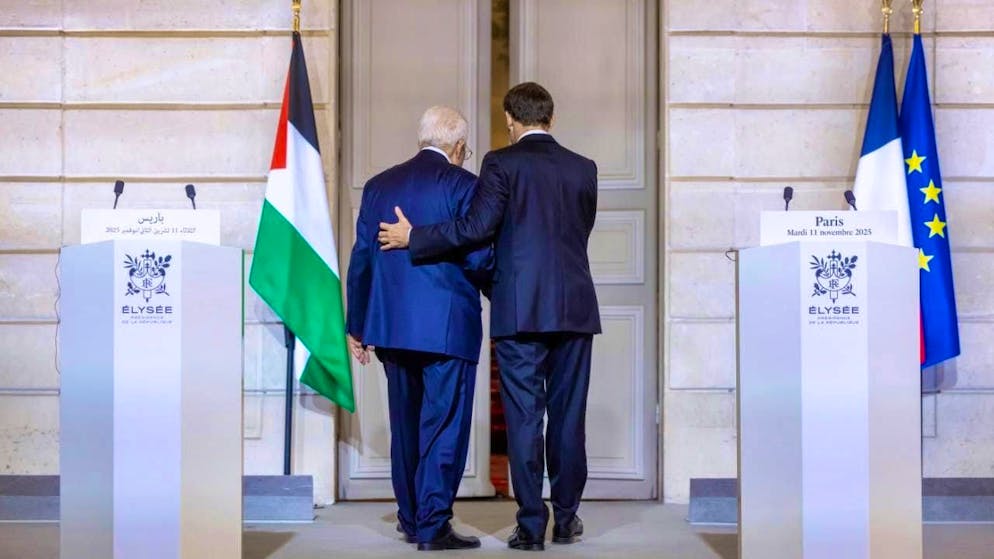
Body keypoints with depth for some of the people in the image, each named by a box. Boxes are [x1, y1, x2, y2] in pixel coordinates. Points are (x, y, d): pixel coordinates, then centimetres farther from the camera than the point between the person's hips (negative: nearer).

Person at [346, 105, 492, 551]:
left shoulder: (379, 185, 10)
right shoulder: (463, 184, -6)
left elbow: (361, 260, 11)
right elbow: (478, 258, -12)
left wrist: (357, 327, 17)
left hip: (391, 326, 6)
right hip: (447, 326, -5)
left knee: (405, 426, 16)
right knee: (444, 426, 0)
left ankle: (410, 520, 25)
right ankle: (433, 526, -1)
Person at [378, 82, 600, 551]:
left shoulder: (502, 162, -3)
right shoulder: (583, 169, 9)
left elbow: (478, 226, -13)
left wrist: (413, 238, -4)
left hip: (519, 311, -3)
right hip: (574, 308, 3)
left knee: (524, 418, 1)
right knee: (568, 416, 10)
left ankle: (531, 525, 2)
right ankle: (566, 518, 18)